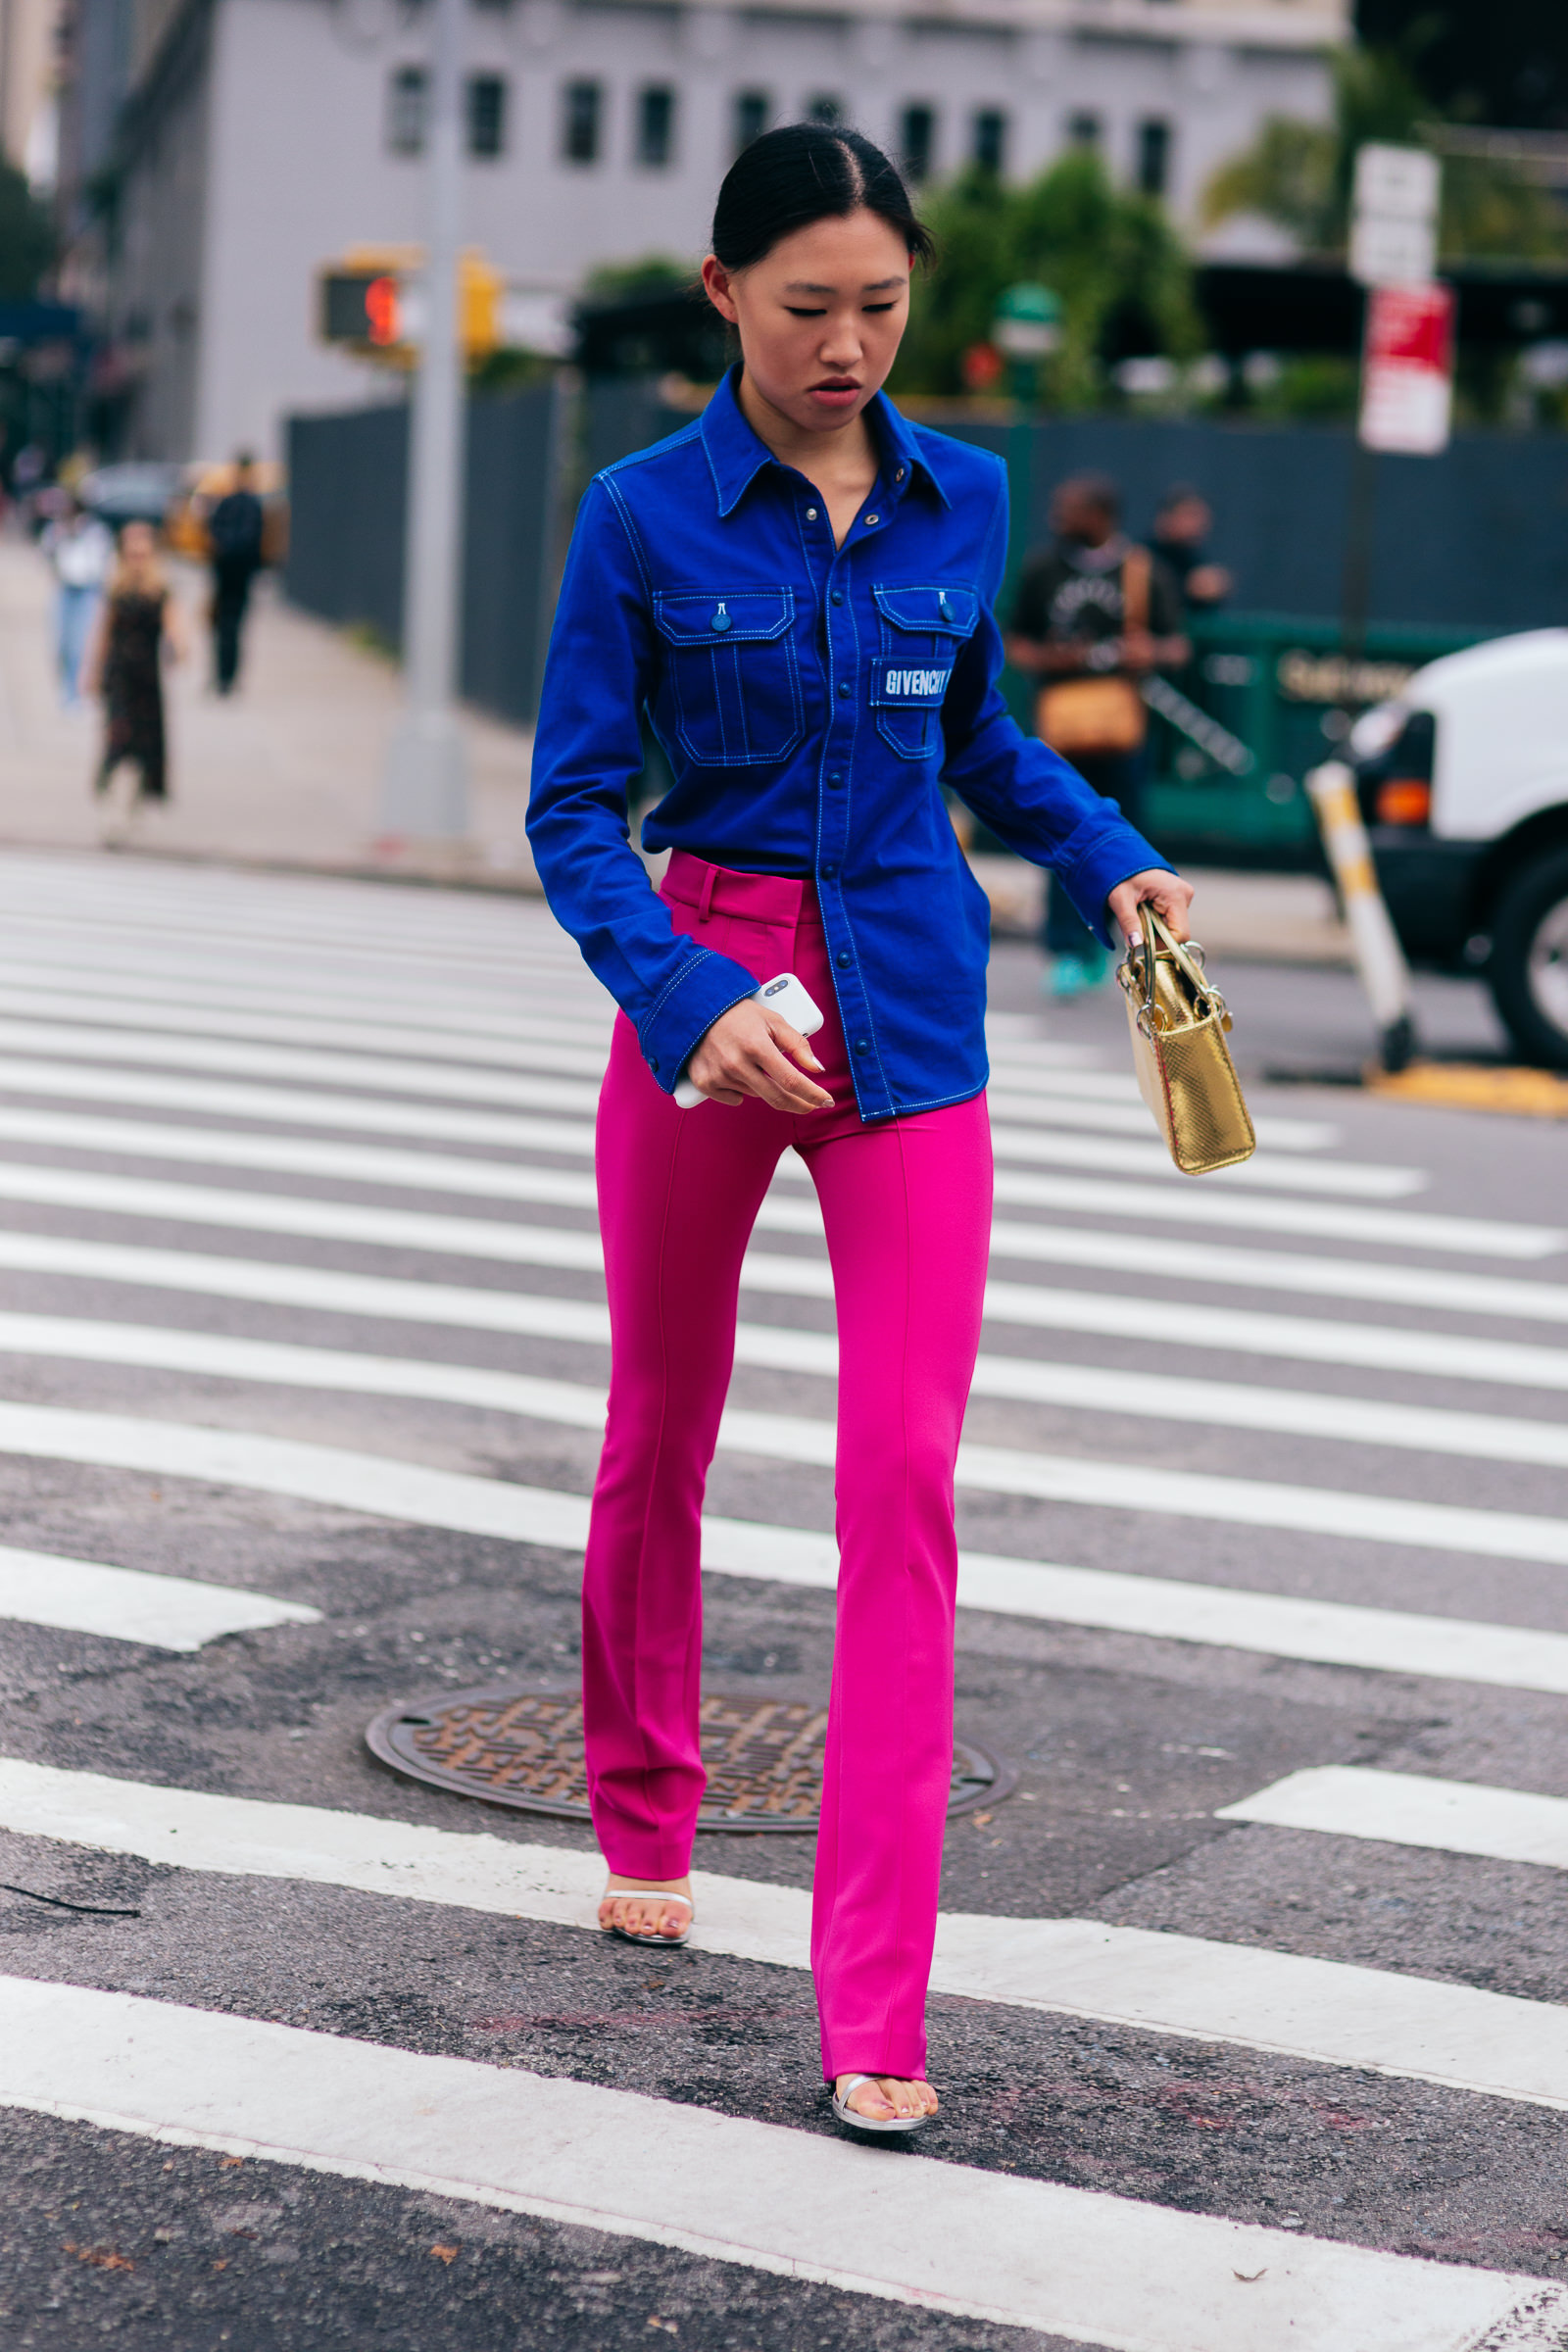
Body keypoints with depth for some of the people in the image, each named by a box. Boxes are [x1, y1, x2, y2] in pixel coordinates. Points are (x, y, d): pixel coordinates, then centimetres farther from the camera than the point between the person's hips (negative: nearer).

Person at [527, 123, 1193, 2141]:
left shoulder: (961, 502, 3)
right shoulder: (645, 514, -6)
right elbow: (573, 806, -8)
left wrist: (1108, 860, 4)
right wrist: (688, 998, -23)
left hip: (912, 1012, 1)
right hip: (707, 988, -1)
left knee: (904, 1484, -7)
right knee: (660, 1437, 15)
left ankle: (875, 2010, -4)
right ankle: (643, 1828, 41)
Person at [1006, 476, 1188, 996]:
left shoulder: (1145, 573, 7)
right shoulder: (1041, 570, 11)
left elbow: (1176, 648, 9)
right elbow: (1016, 644, 14)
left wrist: (1152, 652, -14)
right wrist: (1046, 658, -8)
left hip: (1124, 719, 0)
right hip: (1061, 718, 0)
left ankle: (1097, 938, 22)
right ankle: (1065, 950, -8)